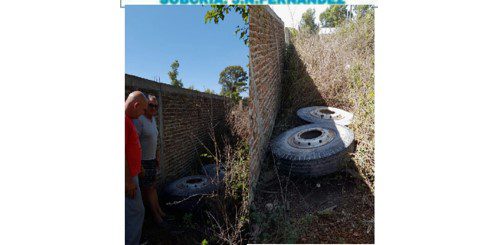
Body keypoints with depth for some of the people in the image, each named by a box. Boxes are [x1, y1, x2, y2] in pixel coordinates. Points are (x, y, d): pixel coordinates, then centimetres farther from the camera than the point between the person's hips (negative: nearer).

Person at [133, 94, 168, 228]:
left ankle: (159, 211, 32)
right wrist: (139, 166, -21)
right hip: (142, 161, -8)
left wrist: (157, 158, 16)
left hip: (152, 160, 8)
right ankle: (156, 216, 20)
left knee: (153, 186, 18)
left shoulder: (153, 119, 7)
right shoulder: (139, 120, -20)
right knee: (148, 189, 6)